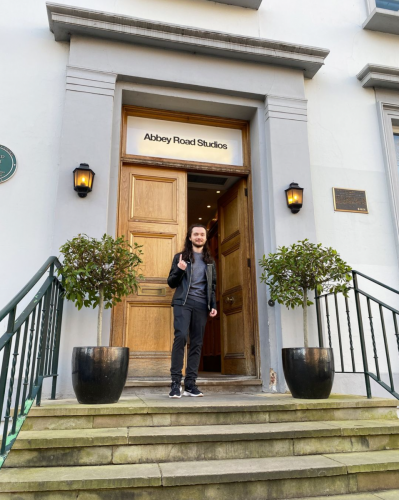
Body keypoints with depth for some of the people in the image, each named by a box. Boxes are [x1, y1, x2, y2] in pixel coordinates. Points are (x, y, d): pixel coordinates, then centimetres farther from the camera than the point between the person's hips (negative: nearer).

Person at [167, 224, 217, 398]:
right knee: (181, 336, -20)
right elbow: (171, 283, 6)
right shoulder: (180, 257, 10)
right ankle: (176, 382, -15)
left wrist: (213, 305, 7)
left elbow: (213, 286, 19)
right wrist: (179, 270, -12)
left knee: (197, 343, 0)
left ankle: (190, 384, 4)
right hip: (183, 302, -3)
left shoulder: (210, 261, 19)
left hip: (201, 305, 3)